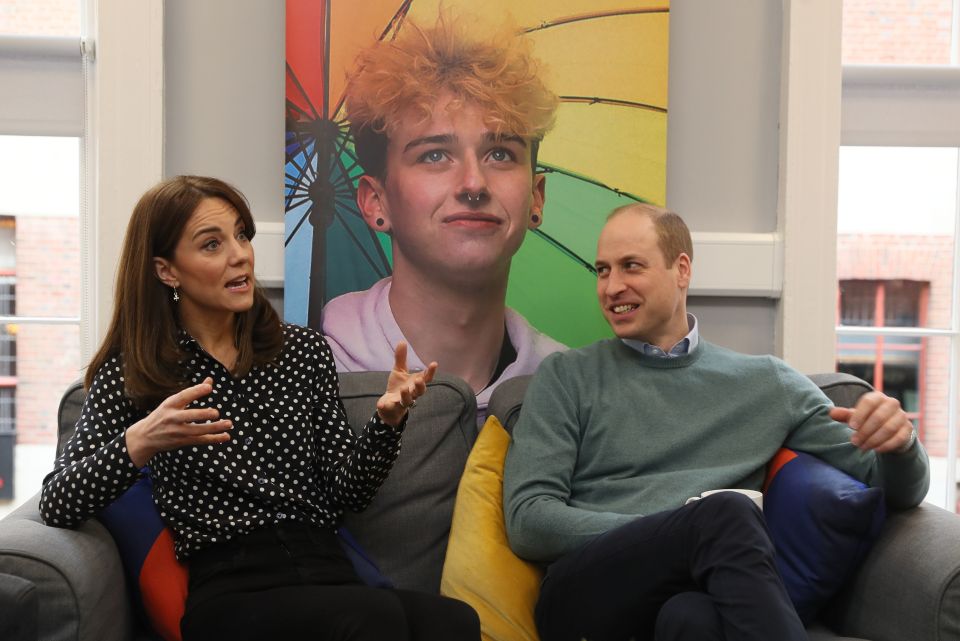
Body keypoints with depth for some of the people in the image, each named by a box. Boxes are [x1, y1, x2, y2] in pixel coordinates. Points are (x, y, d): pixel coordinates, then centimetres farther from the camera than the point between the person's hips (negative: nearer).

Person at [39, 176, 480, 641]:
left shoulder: (306, 351, 14)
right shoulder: (130, 373, 8)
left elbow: (348, 491, 12)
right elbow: (56, 506, -1)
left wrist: (387, 419, -7)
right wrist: (138, 442, -20)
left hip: (328, 576, 4)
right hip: (229, 590, -3)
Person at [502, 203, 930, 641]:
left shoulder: (767, 384, 18)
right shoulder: (566, 377, 12)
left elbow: (897, 488, 19)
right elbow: (527, 522, 1)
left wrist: (898, 441, -7)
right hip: (584, 594, 0)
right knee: (727, 513, -30)